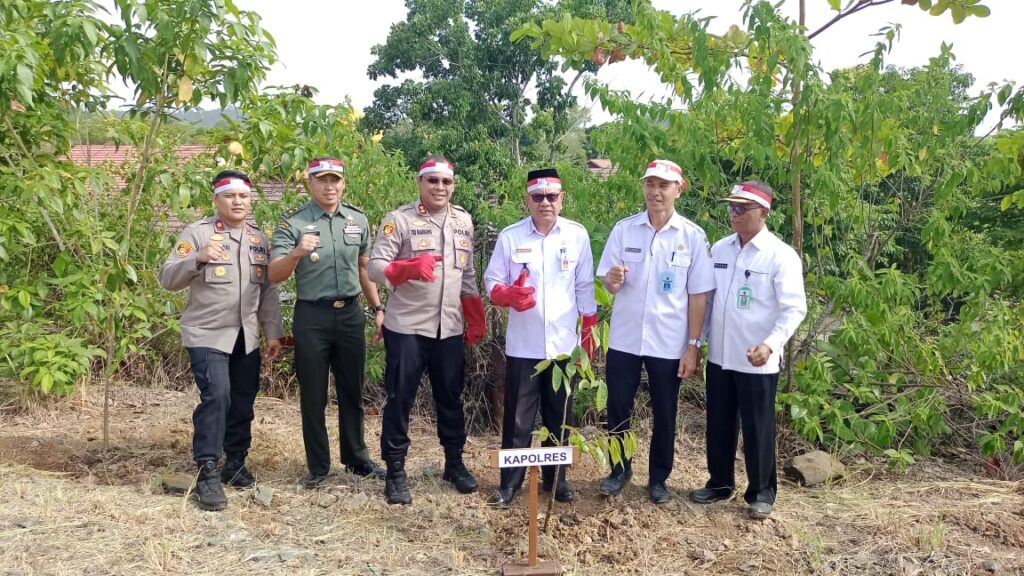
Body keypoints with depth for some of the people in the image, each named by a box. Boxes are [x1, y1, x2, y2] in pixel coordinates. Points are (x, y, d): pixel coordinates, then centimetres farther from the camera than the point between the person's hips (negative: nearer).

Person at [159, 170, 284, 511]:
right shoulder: (197, 233, -3)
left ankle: (235, 463, 27)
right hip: (208, 334, -5)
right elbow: (168, 279, -8)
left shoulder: (259, 239, 12)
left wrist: (273, 333, 8)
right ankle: (207, 472, -9)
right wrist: (197, 258, -26)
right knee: (216, 396, -18)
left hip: (247, 337, 5)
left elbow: (268, 290, 13)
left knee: (243, 400, 10)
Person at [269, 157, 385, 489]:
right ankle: (318, 467, 20)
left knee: (352, 391, 13)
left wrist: (378, 308, 12)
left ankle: (356, 458, 28)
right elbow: (275, 275, -15)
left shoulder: (358, 220, 5)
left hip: (350, 313, 3)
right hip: (312, 317, -3)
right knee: (313, 396, 7)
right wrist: (297, 253, -33)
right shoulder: (292, 222, -7)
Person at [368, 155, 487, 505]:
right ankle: (395, 472, 17)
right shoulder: (399, 220, -6)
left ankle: (454, 463, 31)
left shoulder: (464, 221, 10)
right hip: (406, 328, -4)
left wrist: (477, 320, 13)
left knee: (451, 397, 14)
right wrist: (411, 268, -31)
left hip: (450, 328, 4)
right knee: (400, 399, 4)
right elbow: (375, 267, -13)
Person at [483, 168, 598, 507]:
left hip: (564, 344, 1)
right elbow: (491, 283, 1)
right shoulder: (510, 237, -2)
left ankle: (555, 478, 28)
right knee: (518, 417, 6)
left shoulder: (577, 235, 1)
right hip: (522, 345, -1)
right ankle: (510, 482, 19)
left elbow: (585, 288, 6)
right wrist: (508, 295, -21)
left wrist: (589, 334, 6)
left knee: (559, 417, 13)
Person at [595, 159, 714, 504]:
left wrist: (693, 346, -6)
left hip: (669, 343, -1)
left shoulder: (693, 236, -6)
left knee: (664, 414, 11)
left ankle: (659, 478, 28)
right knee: (618, 409, 10)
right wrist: (612, 280, -22)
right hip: (624, 339, 1)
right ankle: (620, 470, 31)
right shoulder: (623, 229, -1)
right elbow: (608, 285, 2)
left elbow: (698, 295, -4)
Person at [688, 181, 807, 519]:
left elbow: (794, 309, -15)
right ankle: (720, 482, 33)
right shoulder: (718, 249, 6)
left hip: (757, 361, -5)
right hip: (719, 356, 5)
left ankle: (761, 492, 24)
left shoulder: (781, 255, -11)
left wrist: (771, 343, -29)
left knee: (757, 428, 7)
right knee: (719, 424, 16)